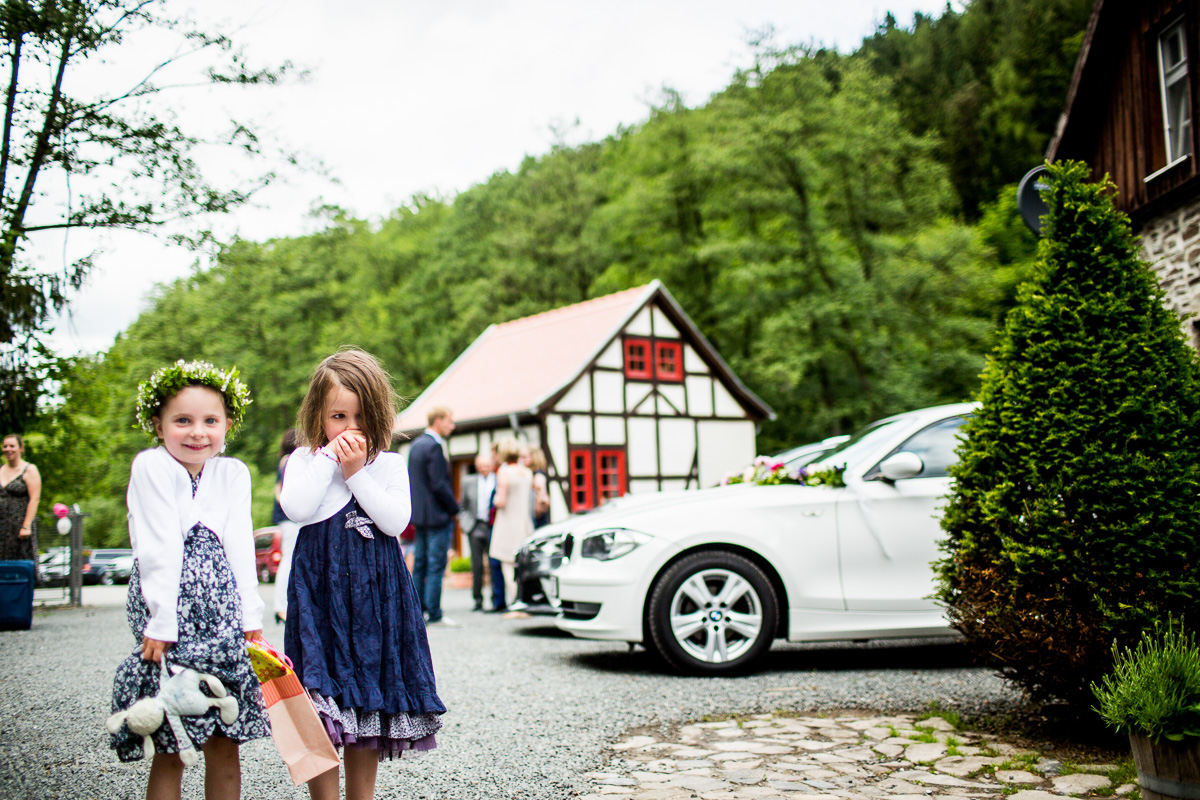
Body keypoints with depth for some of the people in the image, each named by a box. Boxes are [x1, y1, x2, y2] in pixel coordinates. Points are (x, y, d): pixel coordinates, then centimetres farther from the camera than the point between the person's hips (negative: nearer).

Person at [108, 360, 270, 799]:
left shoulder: (234, 473, 11)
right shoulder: (151, 467, -4)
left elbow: (240, 548, 8)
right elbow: (159, 551, -10)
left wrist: (250, 615, 1)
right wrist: (161, 621, -14)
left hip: (220, 612, 4)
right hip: (171, 607, -4)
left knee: (224, 746, 7)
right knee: (168, 748, 0)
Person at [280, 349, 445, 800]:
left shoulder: (389, 464, 7)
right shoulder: (303, 460, 6)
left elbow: (396, 521, -8)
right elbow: (296, 509, -13)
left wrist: (357, 473, -10)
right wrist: (329, 459, -11)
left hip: (375, 592, 2)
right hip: (321, 588, -1)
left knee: (370, 703, 8)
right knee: (321, 707, -5)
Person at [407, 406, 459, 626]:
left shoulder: (416, 444, 12)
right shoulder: (434, 447, -17)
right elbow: (439, 484, -21)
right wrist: (454, 508, -10)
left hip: (419, 515, 9)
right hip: (437, 516, -9)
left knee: (420, 563, 13)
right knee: (436, 565, -4)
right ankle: (434, 614, -2)